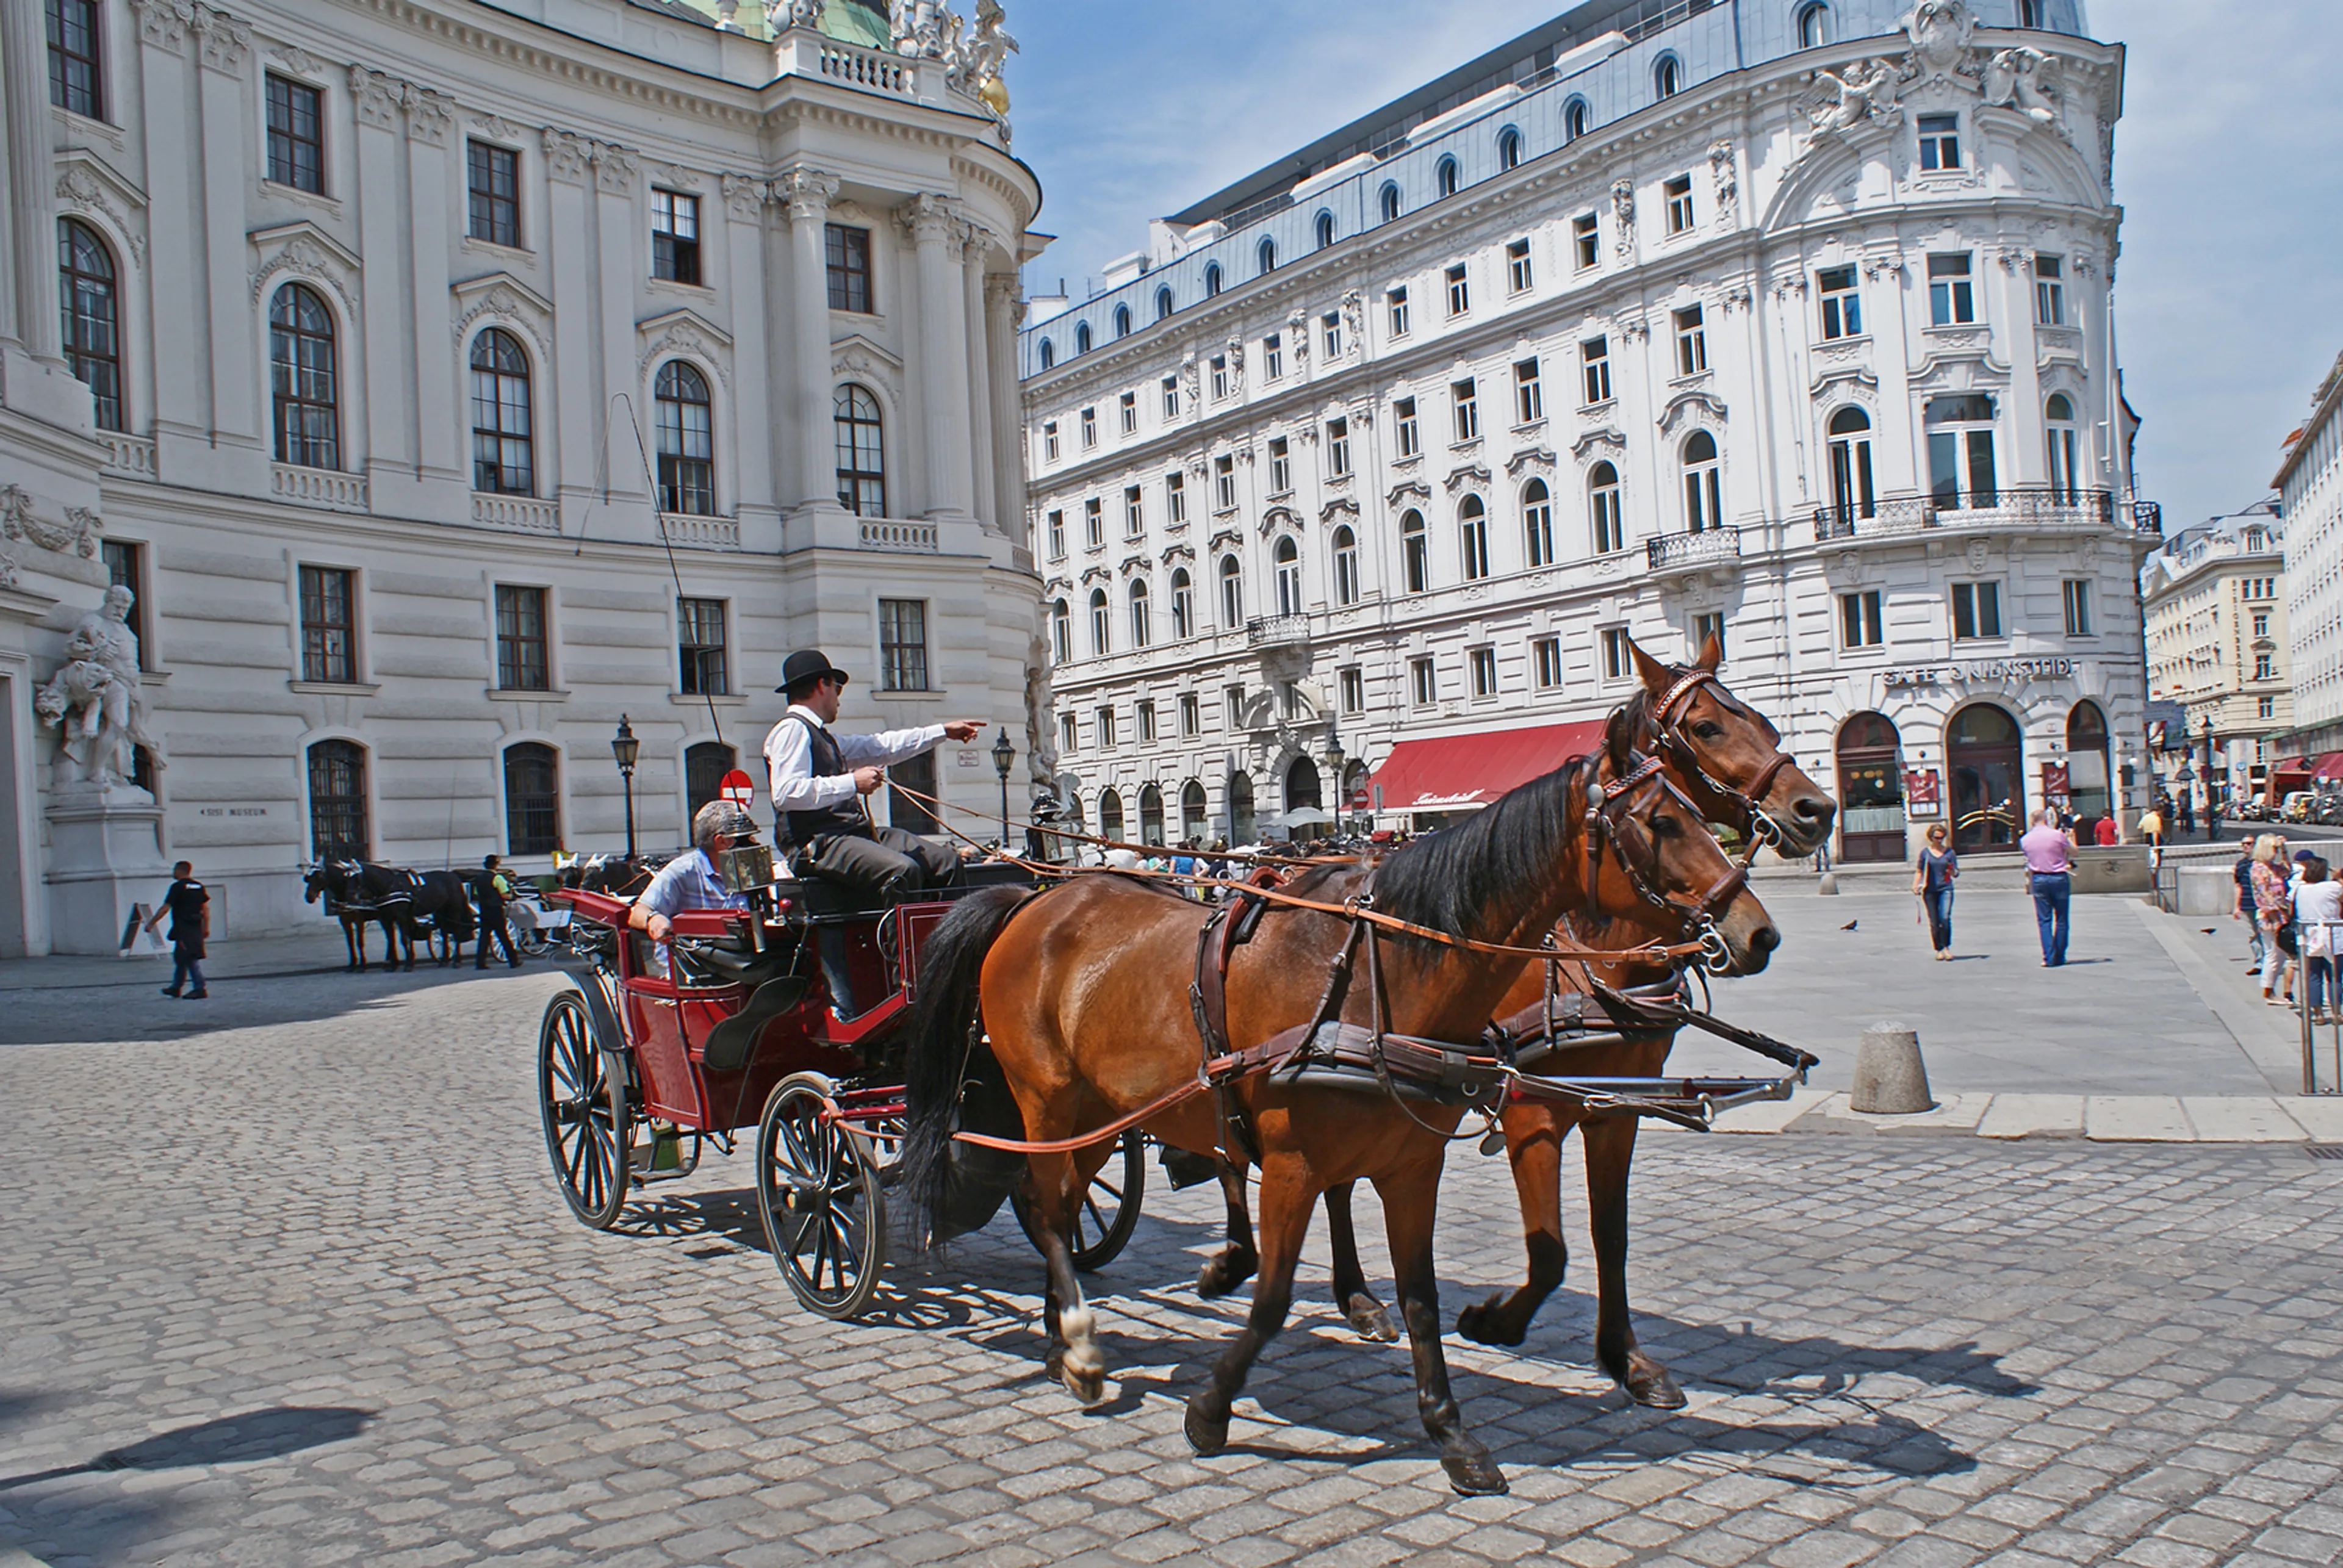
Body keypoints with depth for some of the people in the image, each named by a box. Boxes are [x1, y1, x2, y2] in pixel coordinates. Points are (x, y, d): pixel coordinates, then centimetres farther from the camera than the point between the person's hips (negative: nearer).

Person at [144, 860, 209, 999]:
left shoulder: (178, 887, -10)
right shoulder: (199, 886, 10)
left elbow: (165, 908, -12)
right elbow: (206, 907, 10)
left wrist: (151, 923, -6)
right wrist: (206, 928, 14)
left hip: (183, 929, -8)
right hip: (196, 928, 8)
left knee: (190, 959, -7)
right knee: (180, 958, 19)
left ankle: (201, 988, -11)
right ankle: (176, 987, 27)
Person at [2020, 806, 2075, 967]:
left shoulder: (2025, 840, 0)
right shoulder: (2057, 835, -9)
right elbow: (2073, 852, 5)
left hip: (2038, 879, 2)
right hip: (2059, 878, -2)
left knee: (2044, 920, 4)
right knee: (2061, 919, 8)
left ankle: (2049, 957, -4)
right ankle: (2059, 957, 10)